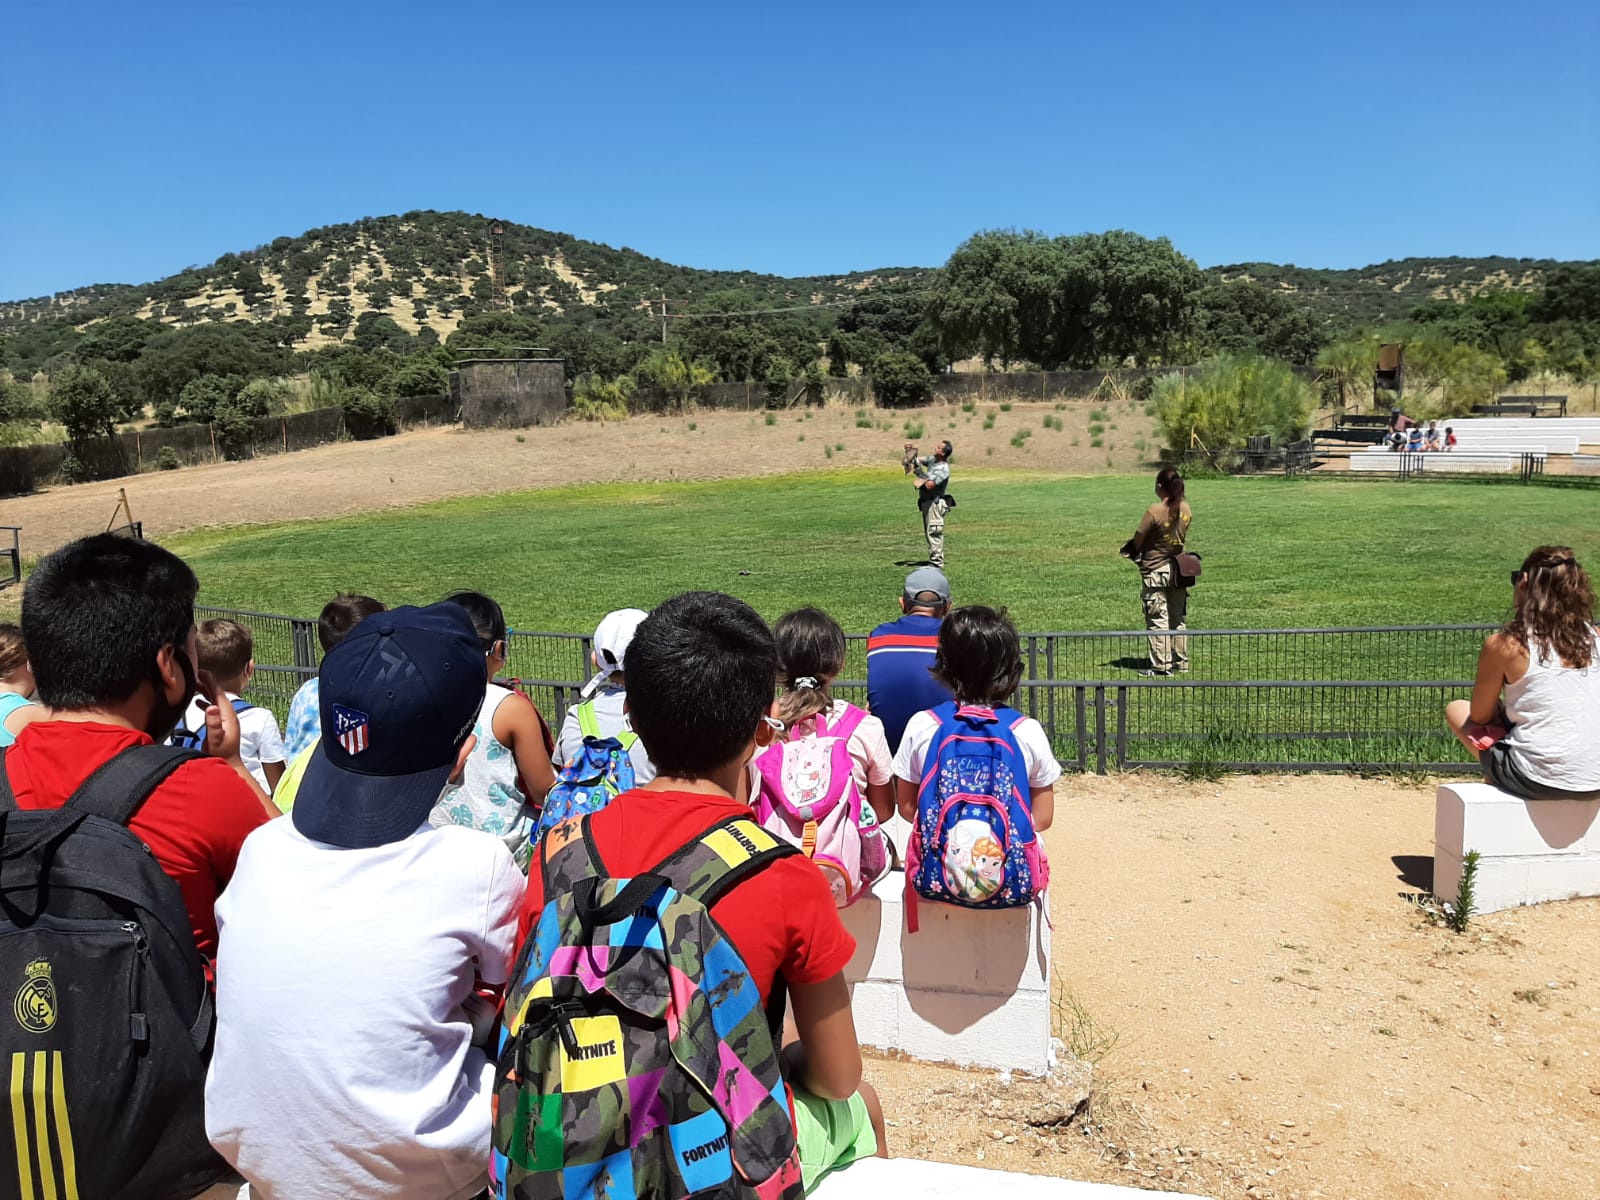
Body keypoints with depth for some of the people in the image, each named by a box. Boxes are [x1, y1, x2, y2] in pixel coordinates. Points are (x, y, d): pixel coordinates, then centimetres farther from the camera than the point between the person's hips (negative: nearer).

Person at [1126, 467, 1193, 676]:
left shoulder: (1154, 511, -20)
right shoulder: (1185, 509, -1)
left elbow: (1138, 540, -14)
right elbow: (1183, 536, 7)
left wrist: (1135, 552, 6)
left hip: (1155, 570, -6)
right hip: (1178, 569, 6)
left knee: (1157, 619, 2)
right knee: (1179, 617, 15)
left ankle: (1161, 665, 4)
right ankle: (1181, 661, 22)